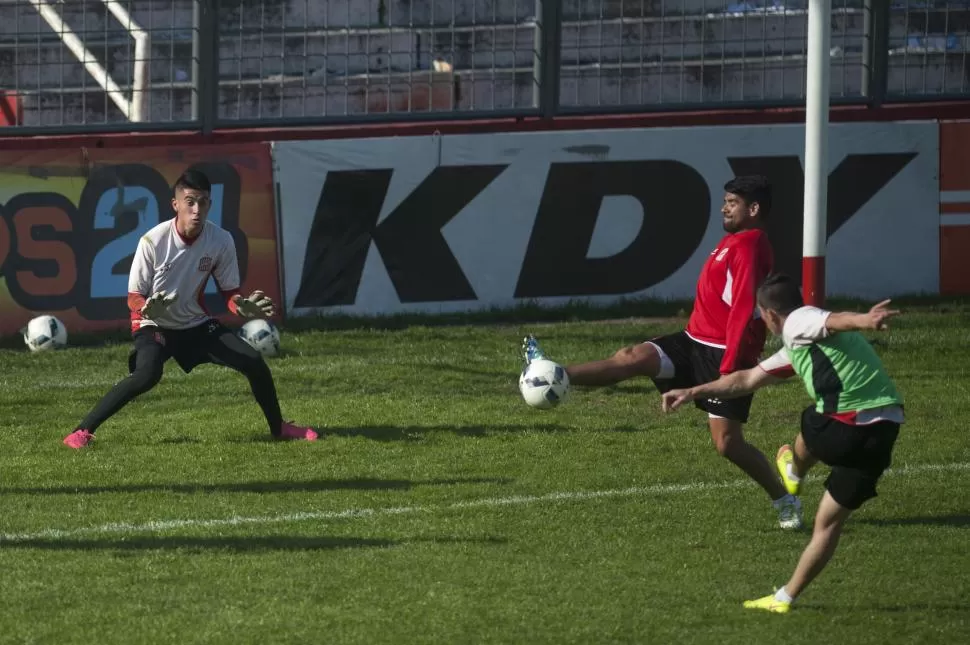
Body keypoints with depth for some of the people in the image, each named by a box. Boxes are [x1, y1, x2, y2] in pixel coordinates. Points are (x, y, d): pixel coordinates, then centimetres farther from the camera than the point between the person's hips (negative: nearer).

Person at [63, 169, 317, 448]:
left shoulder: (221, 241, -14)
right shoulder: (153, 242, -23)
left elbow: (229, 292, -1)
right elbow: (134, 298, -15)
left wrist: (243, 306, -25)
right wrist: (147, 308, -39)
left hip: (196, 324, 4)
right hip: (154, 326, -4)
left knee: (254, 363, -6)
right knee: (147, 375, -34)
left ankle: (278, 427, 21)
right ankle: (82, 432, -27)